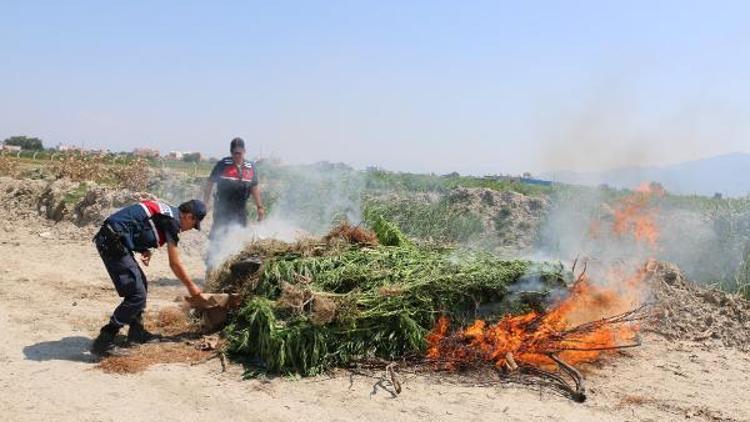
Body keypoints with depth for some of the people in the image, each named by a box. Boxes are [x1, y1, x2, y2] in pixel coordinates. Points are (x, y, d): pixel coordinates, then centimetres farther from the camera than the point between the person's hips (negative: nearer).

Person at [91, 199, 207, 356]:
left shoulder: (166, 212, 18)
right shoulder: (173, 220, -8)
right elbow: (175, 264, -3)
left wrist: (144, 249, 8)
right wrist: (191, 286, 10)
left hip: (108, 238, 10)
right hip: (113, 241, -10)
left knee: (140, 284, 19)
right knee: (137, 295, -10)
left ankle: (136, 332, 28)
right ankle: (103, 342, -9)